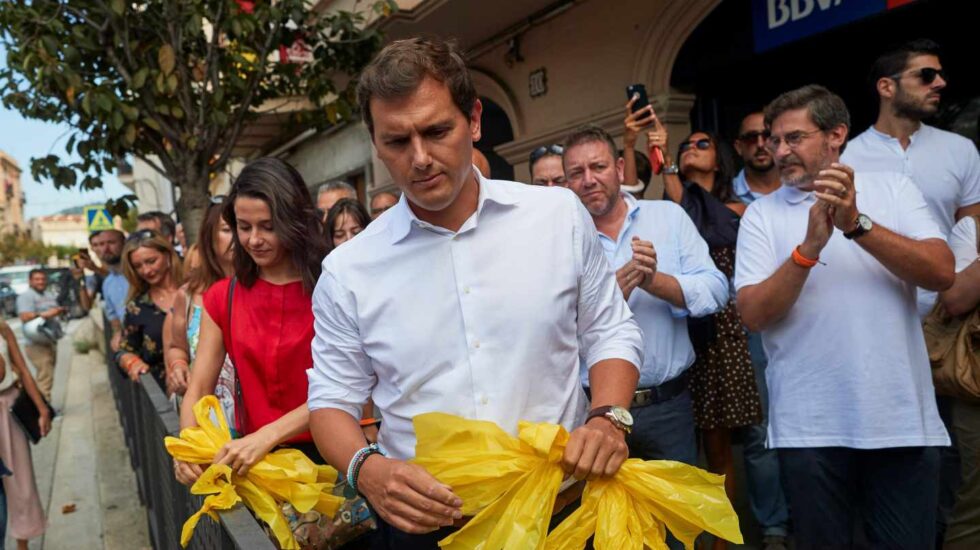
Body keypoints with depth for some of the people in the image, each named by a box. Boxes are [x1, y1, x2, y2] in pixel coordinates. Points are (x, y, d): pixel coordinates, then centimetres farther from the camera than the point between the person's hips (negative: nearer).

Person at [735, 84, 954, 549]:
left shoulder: (893, 189, 5)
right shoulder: (762, 214, 2)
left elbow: (941, 273, -8)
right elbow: (753, 314, -8)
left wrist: (858, 224, -18)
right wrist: (808, 249, -20)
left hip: (903, 420, 1)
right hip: (809, 427, 0)